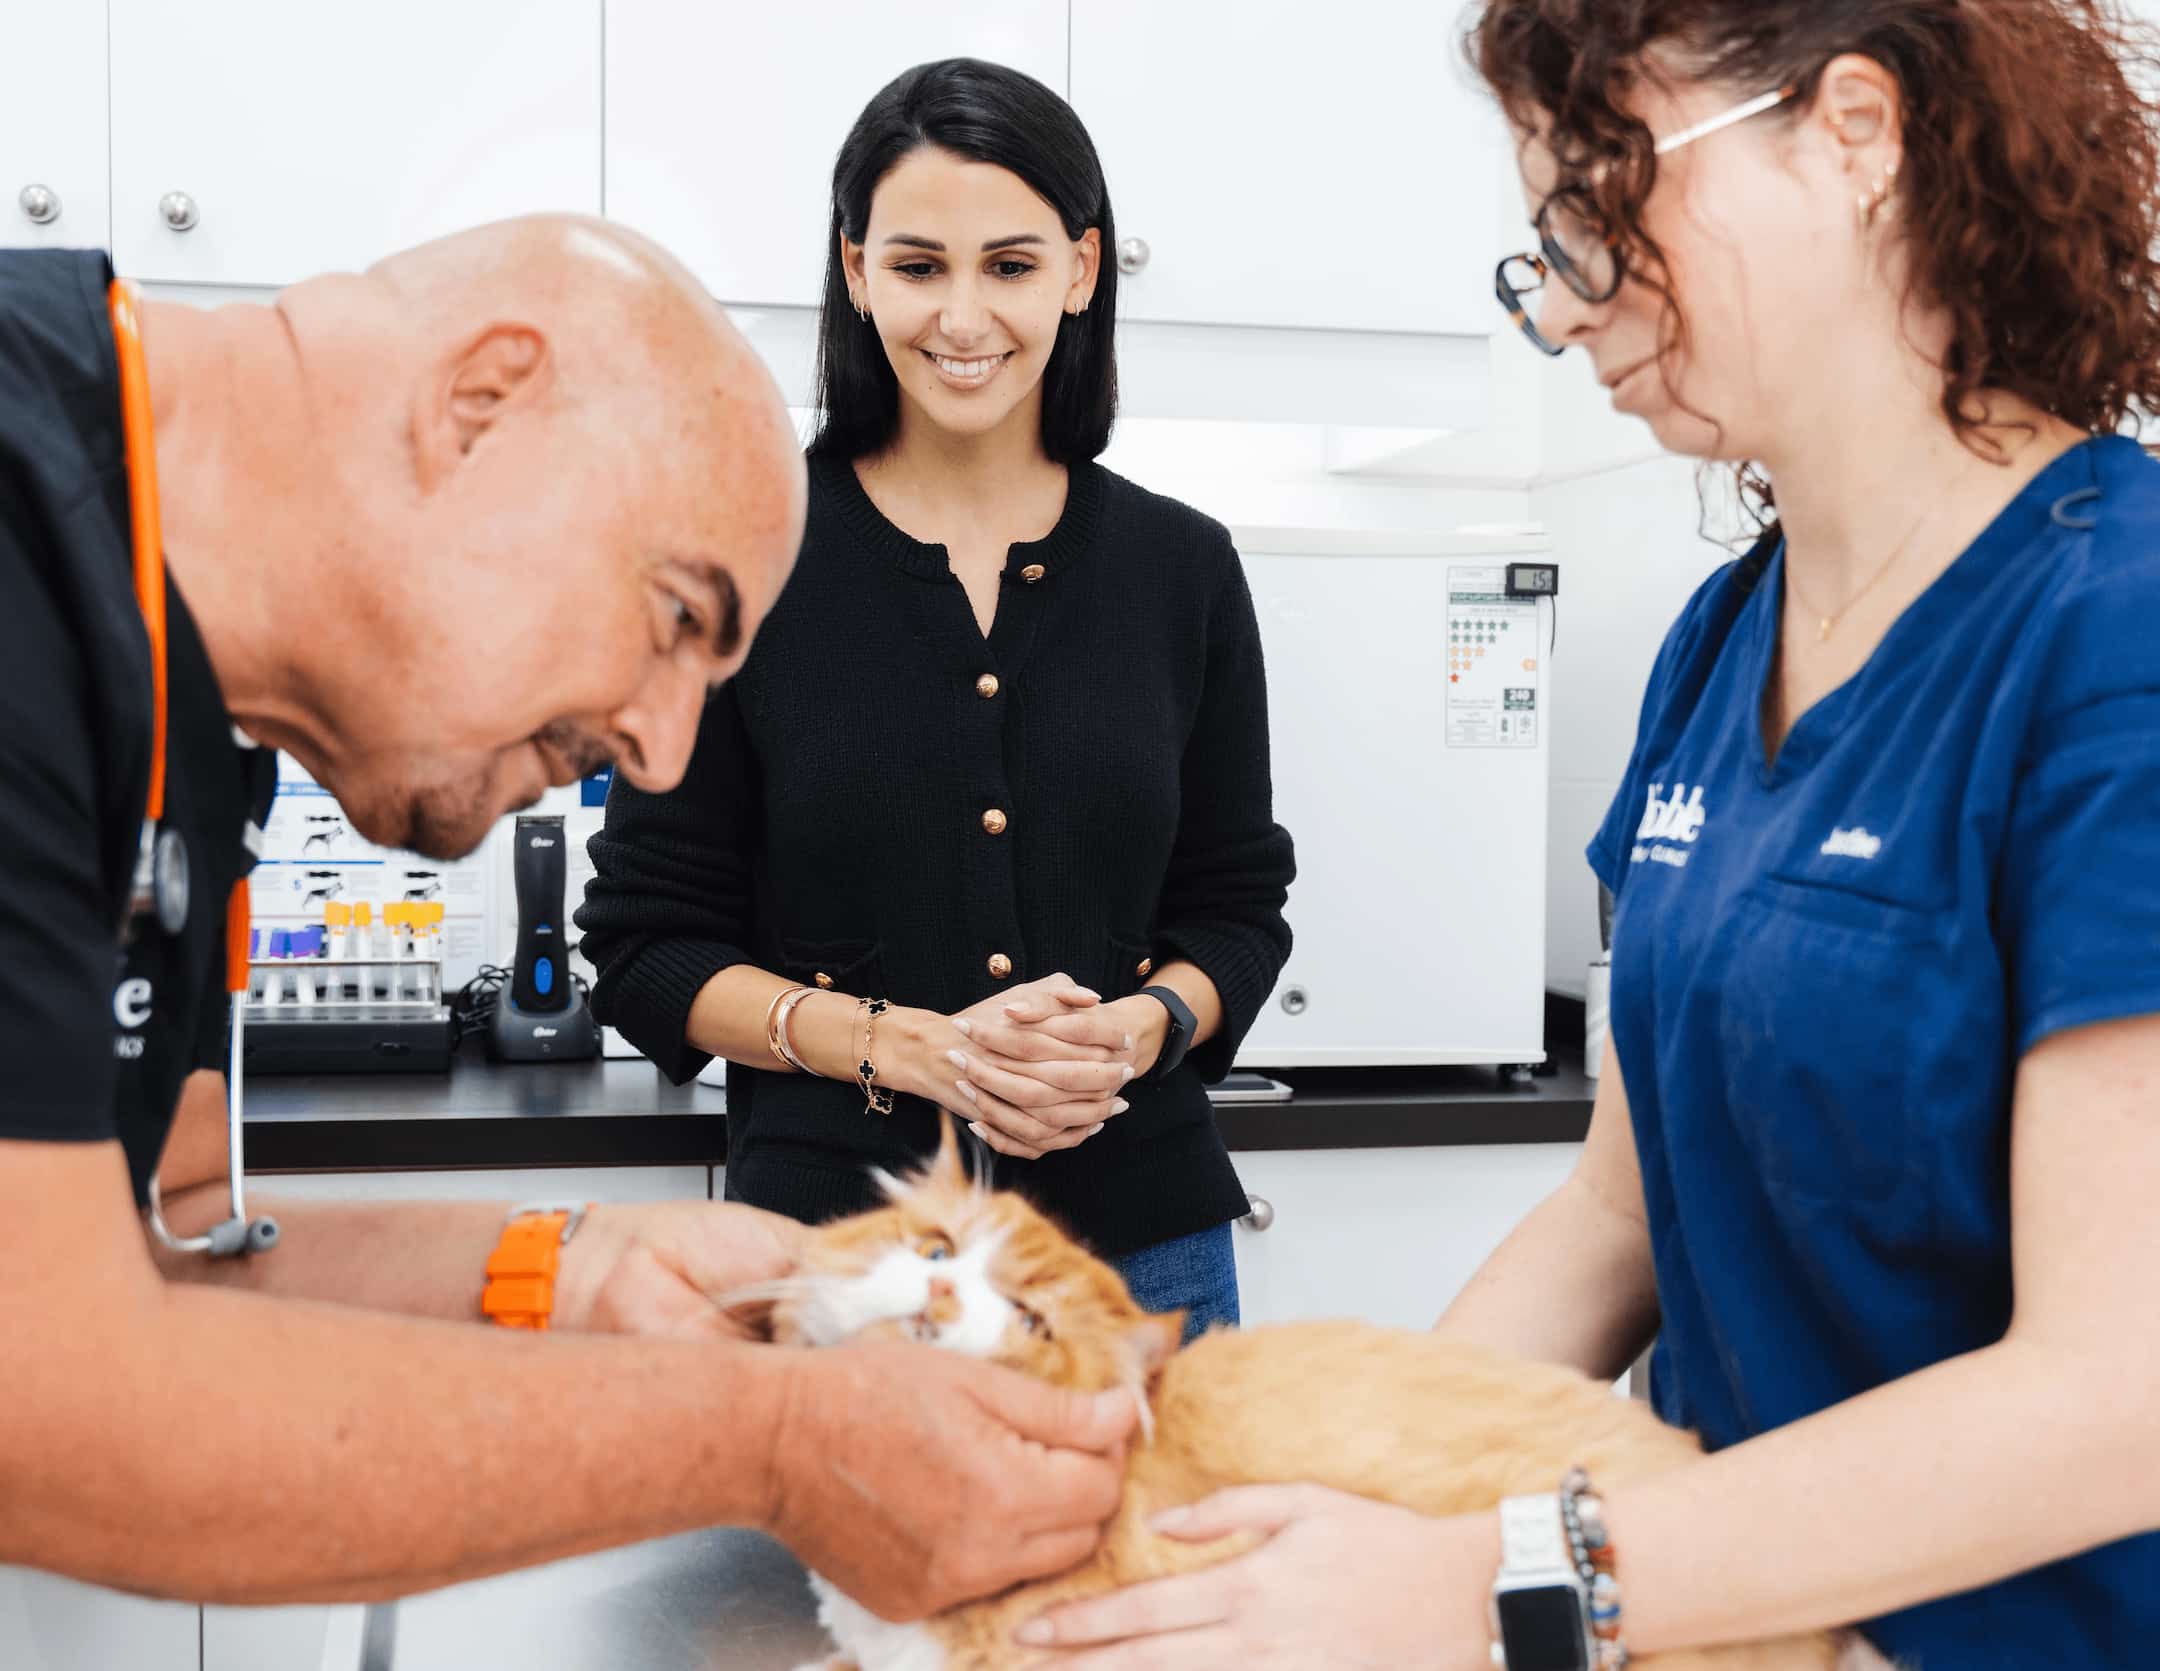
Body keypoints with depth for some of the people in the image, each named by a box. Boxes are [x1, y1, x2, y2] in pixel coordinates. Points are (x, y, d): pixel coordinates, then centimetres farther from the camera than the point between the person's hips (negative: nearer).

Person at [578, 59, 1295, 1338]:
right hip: (834, 1223, -2)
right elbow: (649, 948, -2)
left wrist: (1136, 1030, -11)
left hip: (1141, 1235, 2)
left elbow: (1239, 909, 10)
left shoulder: (1182, 567, 3)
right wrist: (912, 1044, -16)